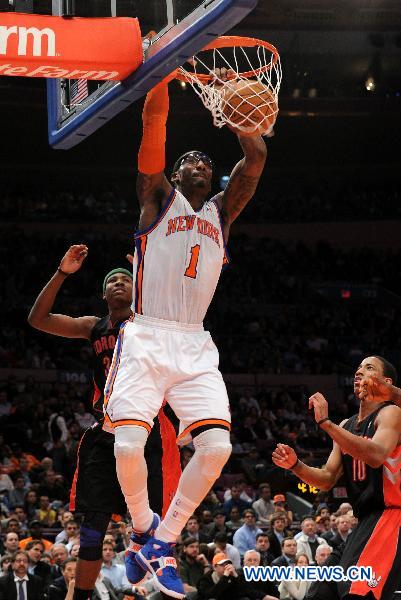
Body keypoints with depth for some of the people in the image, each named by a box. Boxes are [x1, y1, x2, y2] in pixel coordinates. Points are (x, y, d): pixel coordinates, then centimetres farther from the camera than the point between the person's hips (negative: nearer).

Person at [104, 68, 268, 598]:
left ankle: (164, 540, 0)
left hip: (195, 346, 3)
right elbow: (154, 125, -3)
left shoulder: (222, 211, 19)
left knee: (217, 446, -15)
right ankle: (144, 529, 9)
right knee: (128, 444, -19)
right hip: (146, 337, -3)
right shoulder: (159, 197, 10)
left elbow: (257, 157, 7)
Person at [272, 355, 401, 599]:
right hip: (365, 520, 9)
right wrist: (295, 465, -2)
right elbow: (327, 479, 18)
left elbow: (376, 456, -27)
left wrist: (326, 422, -27)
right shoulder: (346, 426, 18)